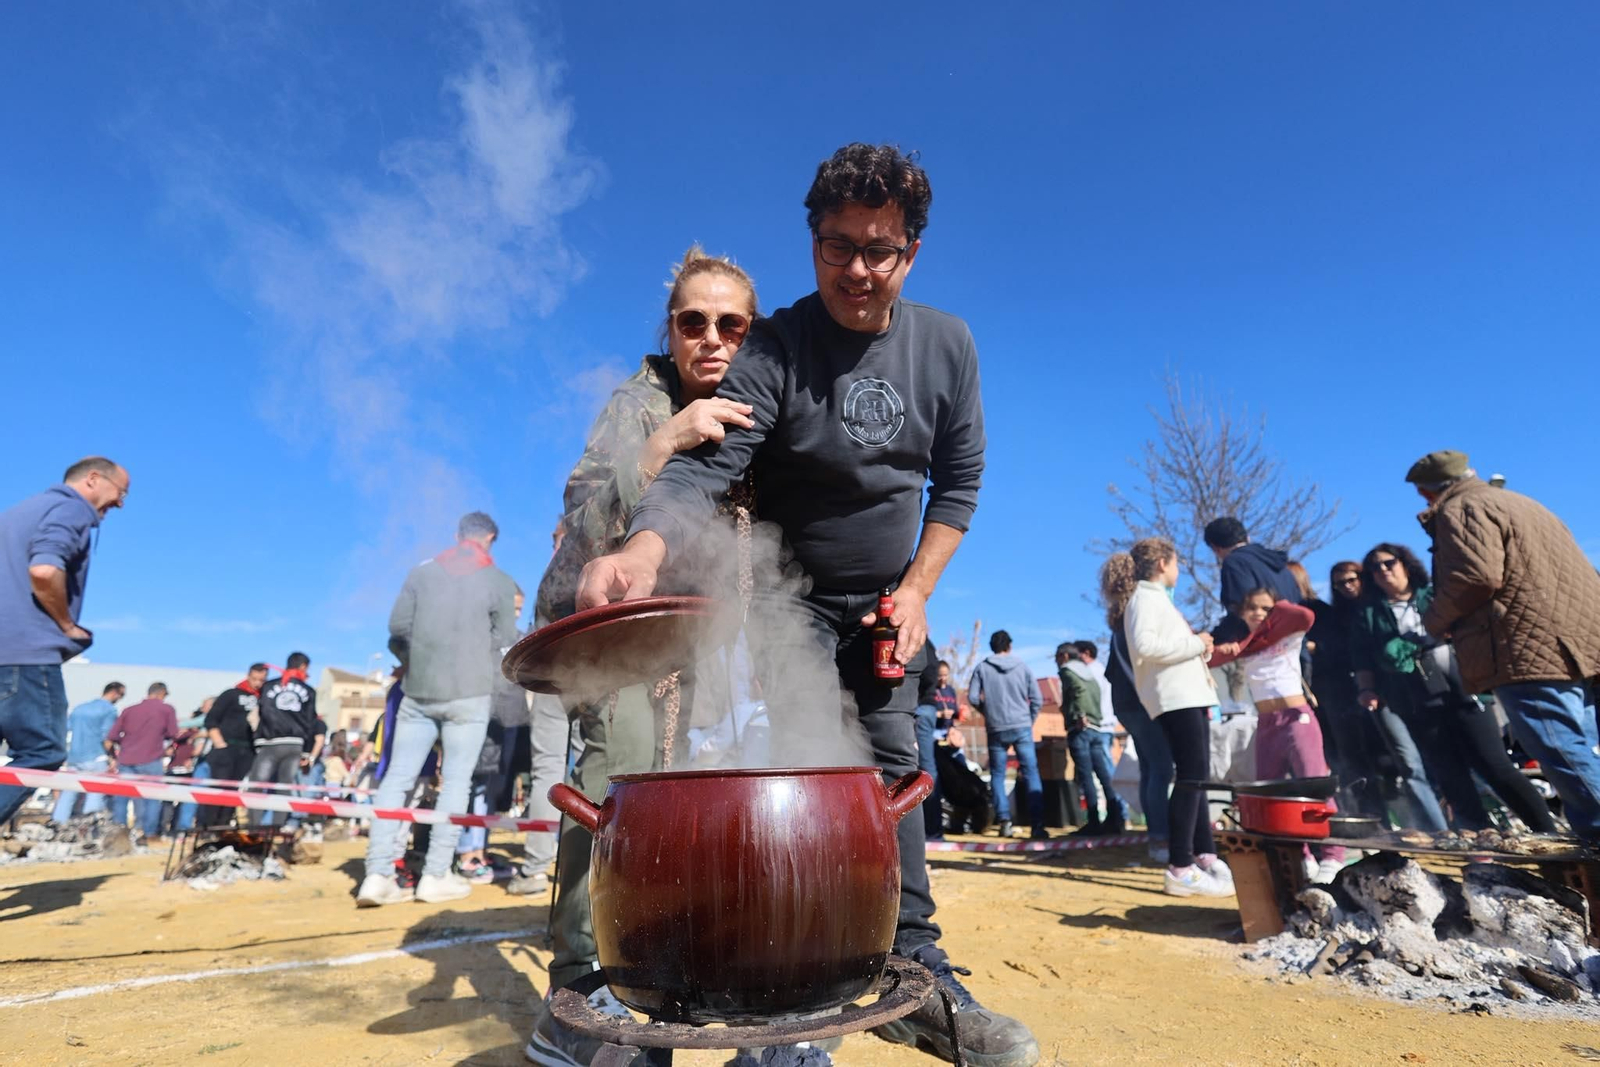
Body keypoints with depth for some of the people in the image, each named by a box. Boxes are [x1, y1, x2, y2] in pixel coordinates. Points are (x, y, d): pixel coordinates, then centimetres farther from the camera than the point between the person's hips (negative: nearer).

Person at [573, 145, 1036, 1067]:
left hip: (885, 600, 4)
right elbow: (705, 469, -29)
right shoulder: (774, 349, -17)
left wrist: (916, 591, -7)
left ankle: (918, 975, 13)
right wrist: (645, 549, -50)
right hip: (789, 596, -3)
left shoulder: (946, 344, -5)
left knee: (892, 763, 4)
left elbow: (958, 482, 2)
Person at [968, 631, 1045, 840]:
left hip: (996, 730, 0)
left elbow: (972, 697, -2)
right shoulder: (1022, 667, 3)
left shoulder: (982, 668, 1)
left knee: (997, 775, 11)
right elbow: (1037, 700, 2)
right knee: (1031, 773, 2)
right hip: (1022, 727, 0)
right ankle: (1037, 824, -5)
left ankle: (1004, 820, 3)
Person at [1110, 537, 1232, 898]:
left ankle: (1205, 857, 23)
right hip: (1175, 699, -11)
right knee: (1191, 777, -12)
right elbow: (1144, 645, -25)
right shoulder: (1146, 596, -8)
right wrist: (1194, 644, -17)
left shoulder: (1156, 597, 23)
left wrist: (1200, 645, 10)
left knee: (1196, 776, 14)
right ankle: (1180, 870, -9)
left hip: (1188, 696, 11)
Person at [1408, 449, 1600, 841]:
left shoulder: (1461, 509, -5)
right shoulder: (1517, 503, 27)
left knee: (1567, 758, -9)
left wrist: (1435, 620, -3)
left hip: (1531, 650, -11)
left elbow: (1476, 577, -19)